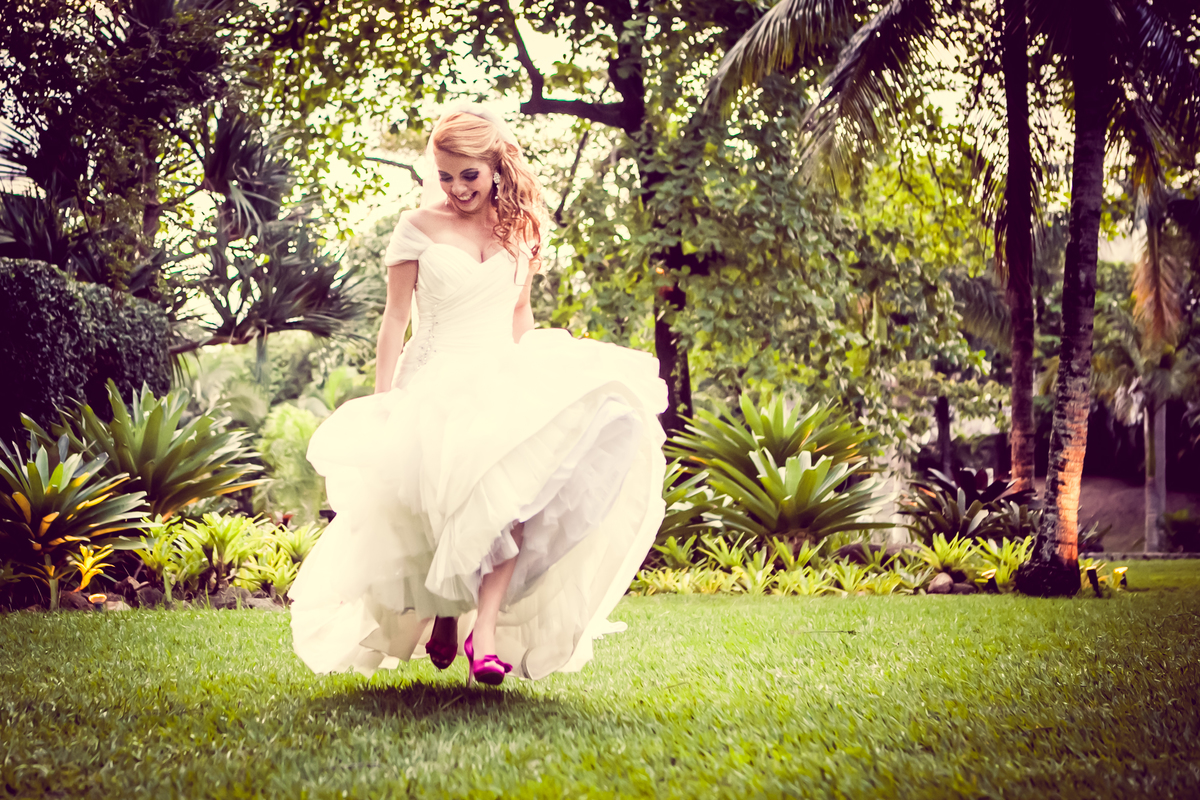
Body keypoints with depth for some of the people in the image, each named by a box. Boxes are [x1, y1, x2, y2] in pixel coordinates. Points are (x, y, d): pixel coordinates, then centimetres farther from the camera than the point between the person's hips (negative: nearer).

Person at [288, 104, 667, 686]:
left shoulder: (520, 229, 13)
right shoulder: (419, 227, 4)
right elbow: (395, 319, 4)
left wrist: (534, 386, 11)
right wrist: (380, 406, -3)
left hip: (503, 378, 2)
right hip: (435, 380, -2)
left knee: (521, 471, -33)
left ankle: (486, 627, -32)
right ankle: (443, 614, -2)